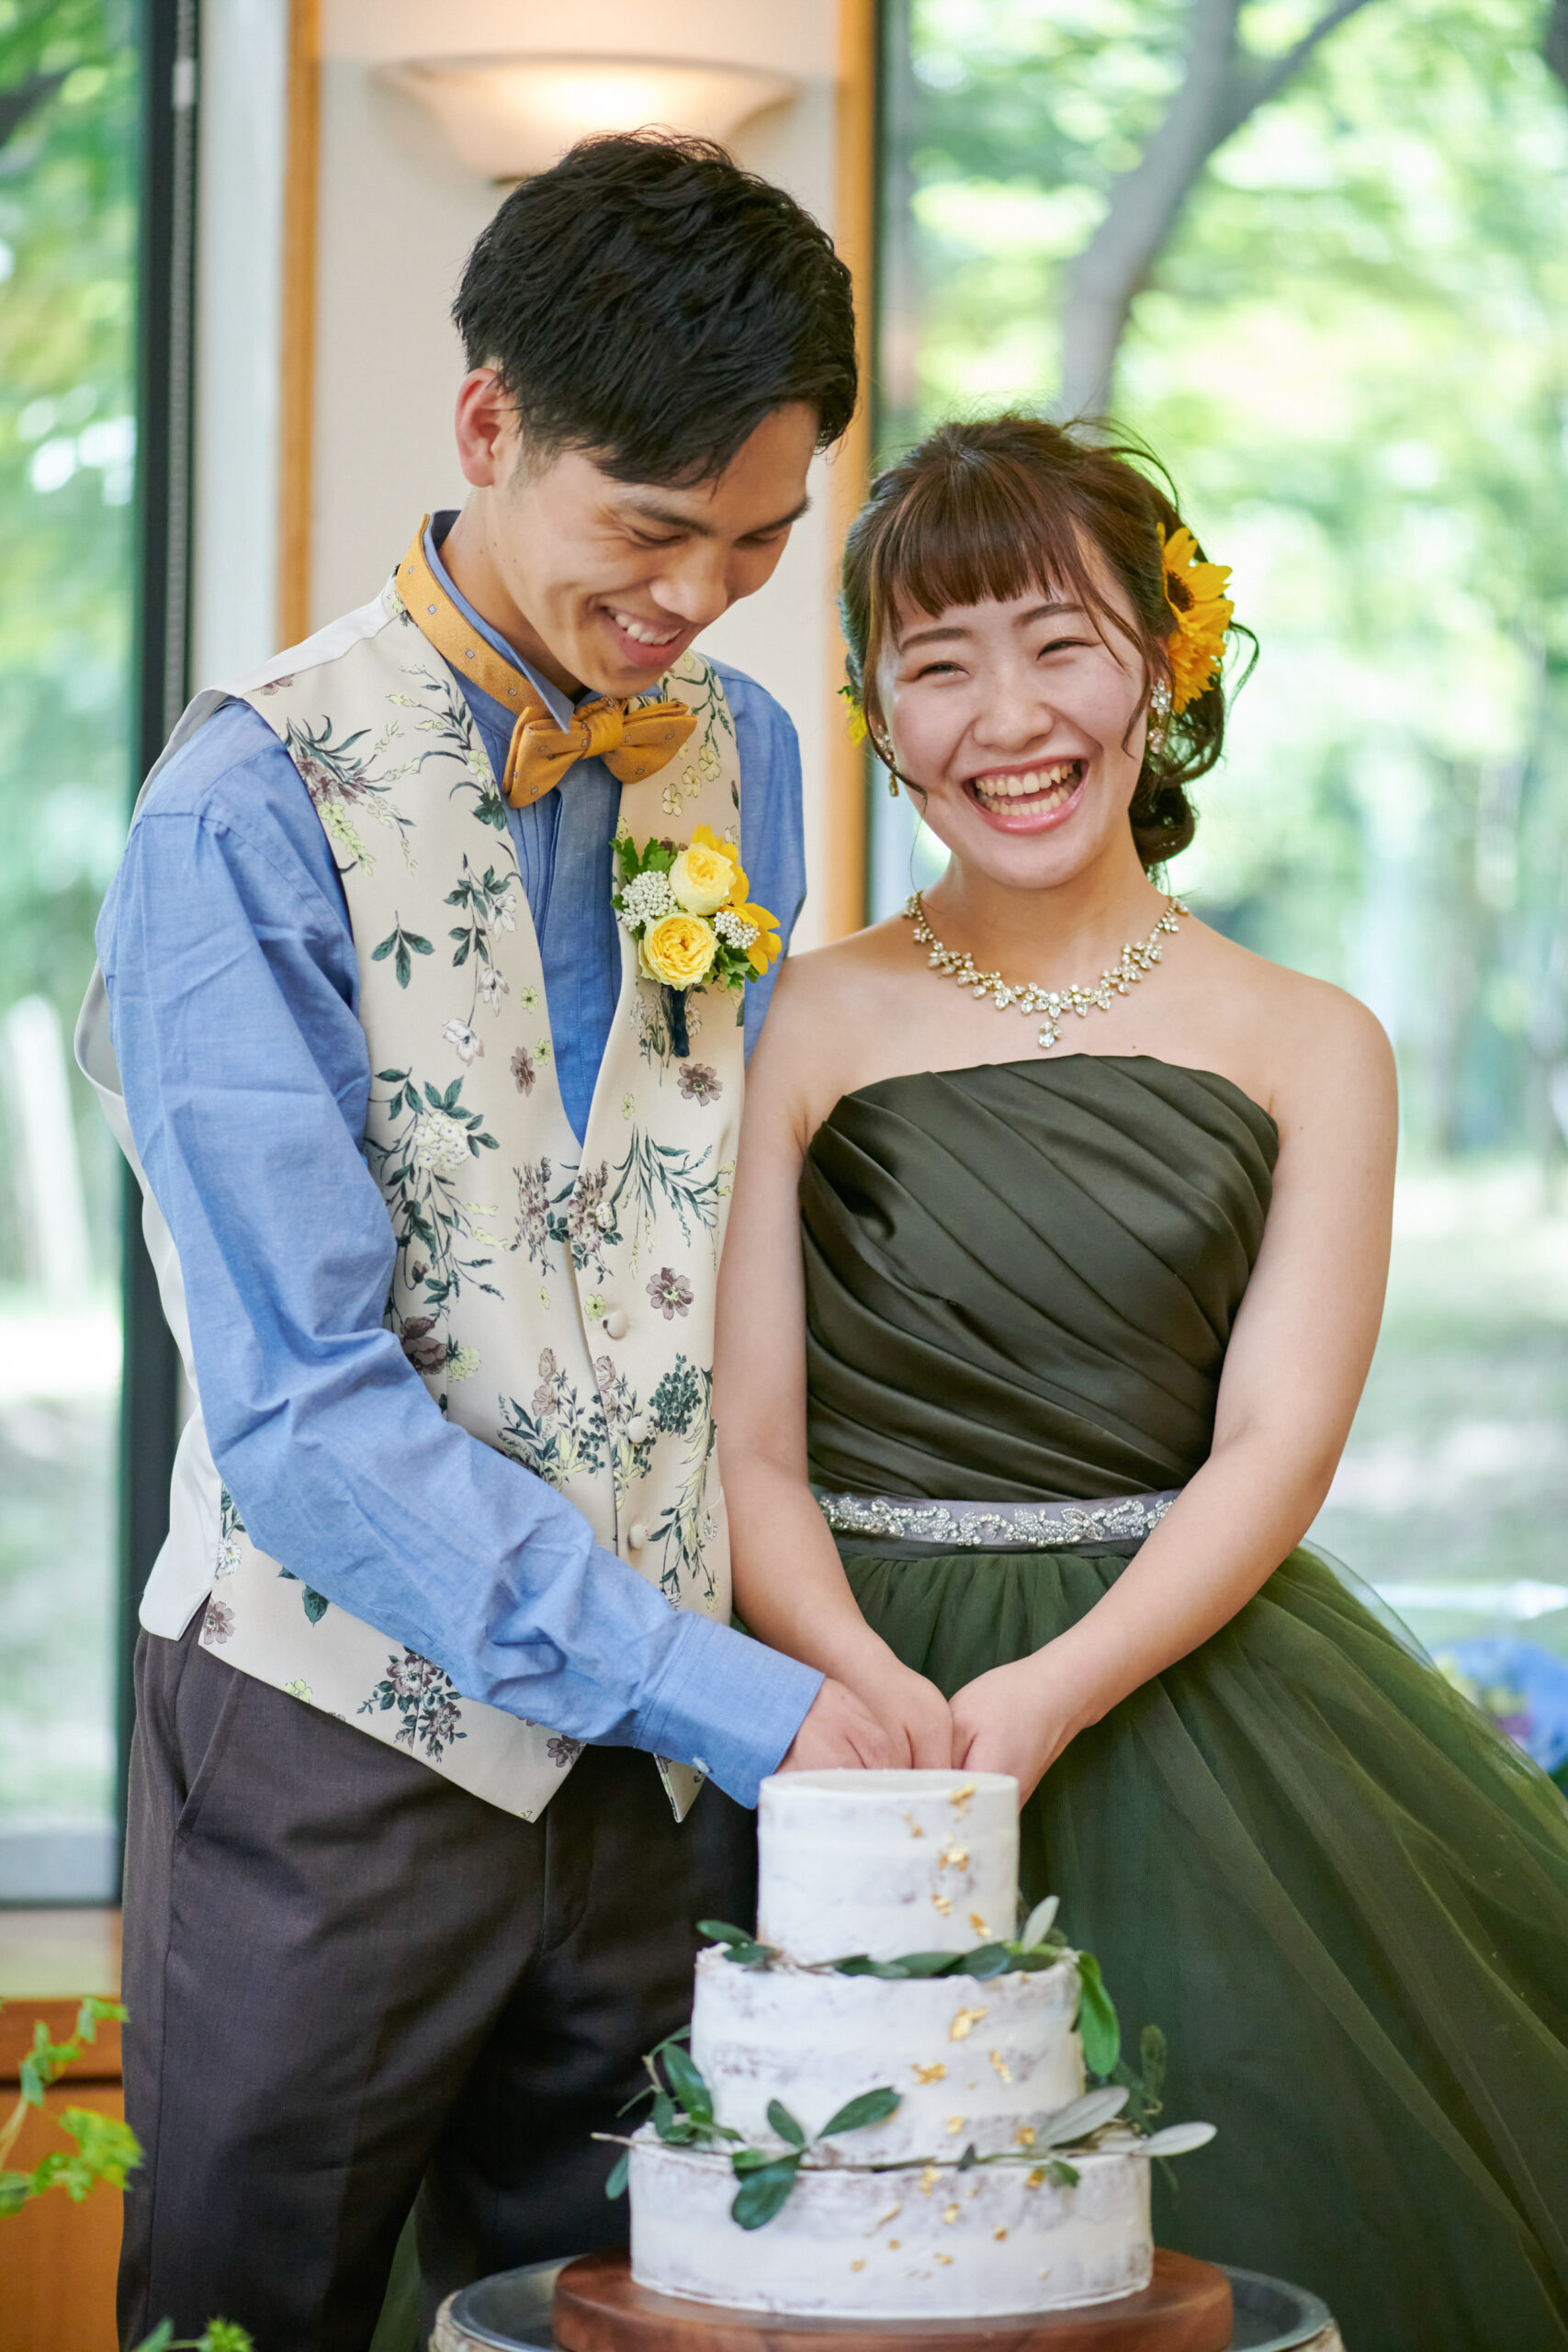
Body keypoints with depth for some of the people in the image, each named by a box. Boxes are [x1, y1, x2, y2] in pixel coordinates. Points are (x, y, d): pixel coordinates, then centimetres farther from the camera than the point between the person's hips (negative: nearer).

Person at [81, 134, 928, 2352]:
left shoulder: (744, 757, 6)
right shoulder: (251, 810, -14)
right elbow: (304, 1409, -18)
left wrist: (774, 1681, 6)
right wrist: (713, 1685, -22)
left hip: (673, 1729, 5)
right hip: (343, 1729, -5)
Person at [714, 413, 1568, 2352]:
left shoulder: (1309, 1046, 5)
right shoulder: (805, 1024, 4)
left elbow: (1275, 1446, -5)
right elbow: (748, 1448, -1)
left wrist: (1045, 1699, -21)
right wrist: (866, 1687, -21)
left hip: (1180, 1675, 1)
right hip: (853, 1689, 0)